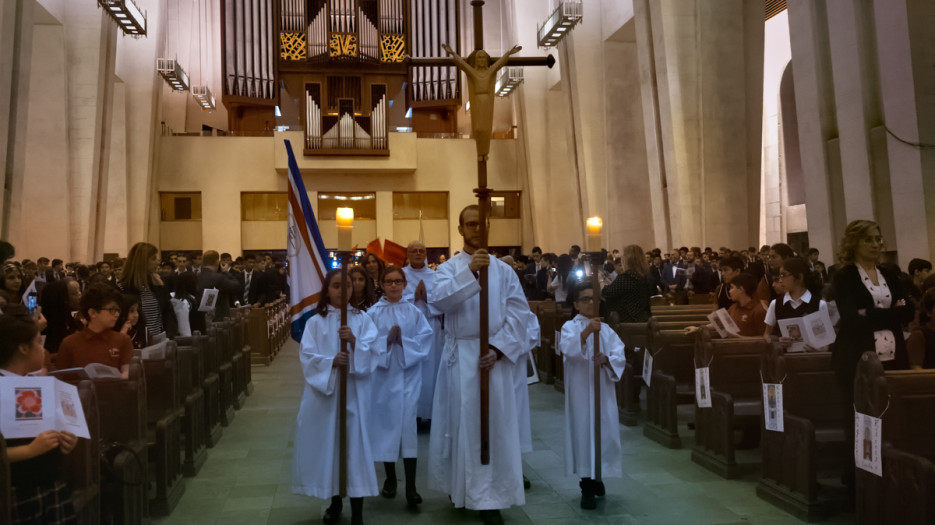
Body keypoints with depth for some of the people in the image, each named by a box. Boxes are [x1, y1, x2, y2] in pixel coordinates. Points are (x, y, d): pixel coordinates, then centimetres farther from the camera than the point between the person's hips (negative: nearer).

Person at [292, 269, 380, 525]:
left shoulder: (362, 319, 5)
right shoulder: (315, 322, 5)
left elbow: (374, 353, -4)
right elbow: (307, 355, -4)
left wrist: (354, 342, -21)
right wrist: (330, 362, -19)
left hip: (354, 392, -1)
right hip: (323, 391, 1)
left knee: (355, 443, -2)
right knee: (327, 443, 7)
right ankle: (334, 502, 24)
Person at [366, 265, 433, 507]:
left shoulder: (414, 312, 4)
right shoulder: (374, 312, 2)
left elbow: (426, 338, -3)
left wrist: (403, 341, -15)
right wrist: (386, 340, -18)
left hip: (408, 375, 0)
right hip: (383, 374, 1)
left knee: (408, 424, -7)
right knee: (386, 423, 7)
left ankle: (411, 487, -4)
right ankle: (390, 478, 24)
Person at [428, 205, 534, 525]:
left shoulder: (504, 270, 7)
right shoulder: (449, 268, 4)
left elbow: (519, 312, -2)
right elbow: (438, 300, -17)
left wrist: (498, 348, -13)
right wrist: (468, 271, -29)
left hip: (494, 353, 1)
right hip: (460, 355, 0)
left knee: (494, 423, 1)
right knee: (461, 420, 5)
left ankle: (490, 498, 10)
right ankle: (460, 486, 26)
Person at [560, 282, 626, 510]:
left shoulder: (606, 329, 9)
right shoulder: (570, 327, -2)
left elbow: (620, 357, 0)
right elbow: (567, 348, -23)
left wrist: (607, 359, -22)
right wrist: (586, 332, -38)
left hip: (603, 390, 4)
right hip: (580, 390, -4)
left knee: (604, 431, 7)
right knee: (583, 431, -2)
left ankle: (596, 476, 31)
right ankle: (587, 488, 9)